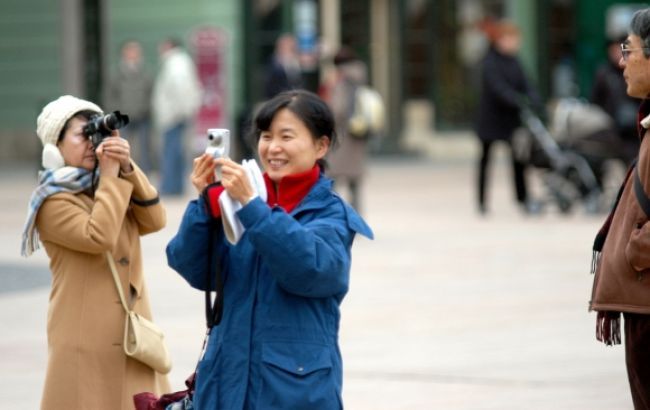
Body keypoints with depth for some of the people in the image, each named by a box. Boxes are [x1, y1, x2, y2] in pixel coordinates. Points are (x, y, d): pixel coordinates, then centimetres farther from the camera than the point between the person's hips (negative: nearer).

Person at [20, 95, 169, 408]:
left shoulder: (108, 189, 15)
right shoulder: (53, 202, -7)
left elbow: (154, 220, 1)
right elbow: (99, 237, -22)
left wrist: (127, 169, -10)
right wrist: (111, 176, -13)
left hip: (132, 333, 7)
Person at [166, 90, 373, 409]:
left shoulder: (331, 214, -1)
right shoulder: (233, 207, 10)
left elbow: (309, 266, -21)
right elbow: (194, 270, -1)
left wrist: (250, 204, -26)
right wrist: (205, 200, -15)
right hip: (228, 381, 4)